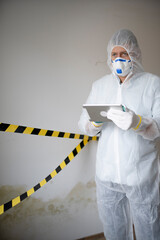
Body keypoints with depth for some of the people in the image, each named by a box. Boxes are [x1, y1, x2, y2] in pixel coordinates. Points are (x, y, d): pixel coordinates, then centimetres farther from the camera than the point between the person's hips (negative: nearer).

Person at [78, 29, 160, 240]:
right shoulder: (99, 85, 10)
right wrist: (95, 122, -17)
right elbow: (83, 125, 6)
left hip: (141, 175, -3)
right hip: (106, 175, 4)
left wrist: (136, 122, -30)